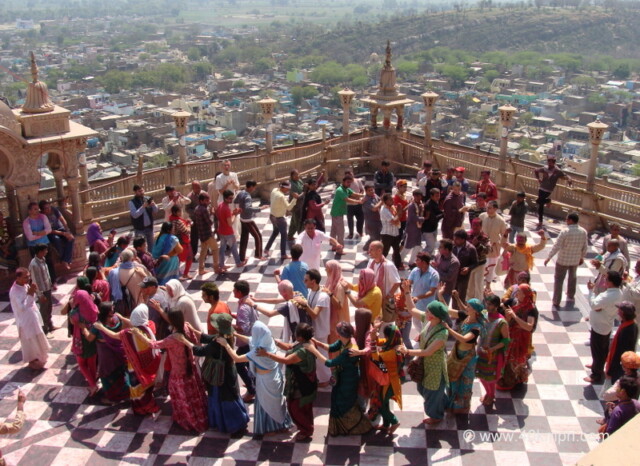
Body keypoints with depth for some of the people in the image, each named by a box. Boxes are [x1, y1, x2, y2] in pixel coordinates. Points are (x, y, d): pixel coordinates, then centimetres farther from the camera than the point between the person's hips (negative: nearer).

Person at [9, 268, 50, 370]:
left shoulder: (25, 285, -3)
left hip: (32, 316, 9)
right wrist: (30, 293, -34)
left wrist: (32, 291, -9)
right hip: (25, 320, -9)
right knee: (30, 341, 7)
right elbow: (23, 307, -32)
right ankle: (32, 362, 25)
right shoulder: (15, 291, -29)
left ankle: (36, 359, 40)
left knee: (36, 340, 22)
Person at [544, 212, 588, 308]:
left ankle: (556, 301, 11)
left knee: (558, 279, 8)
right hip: (575, 260, 5)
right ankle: (571, 297, 44)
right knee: (572, 277, 27)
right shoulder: (583, 232, -7)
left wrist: (548, 258, -11)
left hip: (563, 260, -5)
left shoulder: (565, 232, -23)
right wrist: (582, 257, 20)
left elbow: (556, 246, -20)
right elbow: (584, 247, 4)